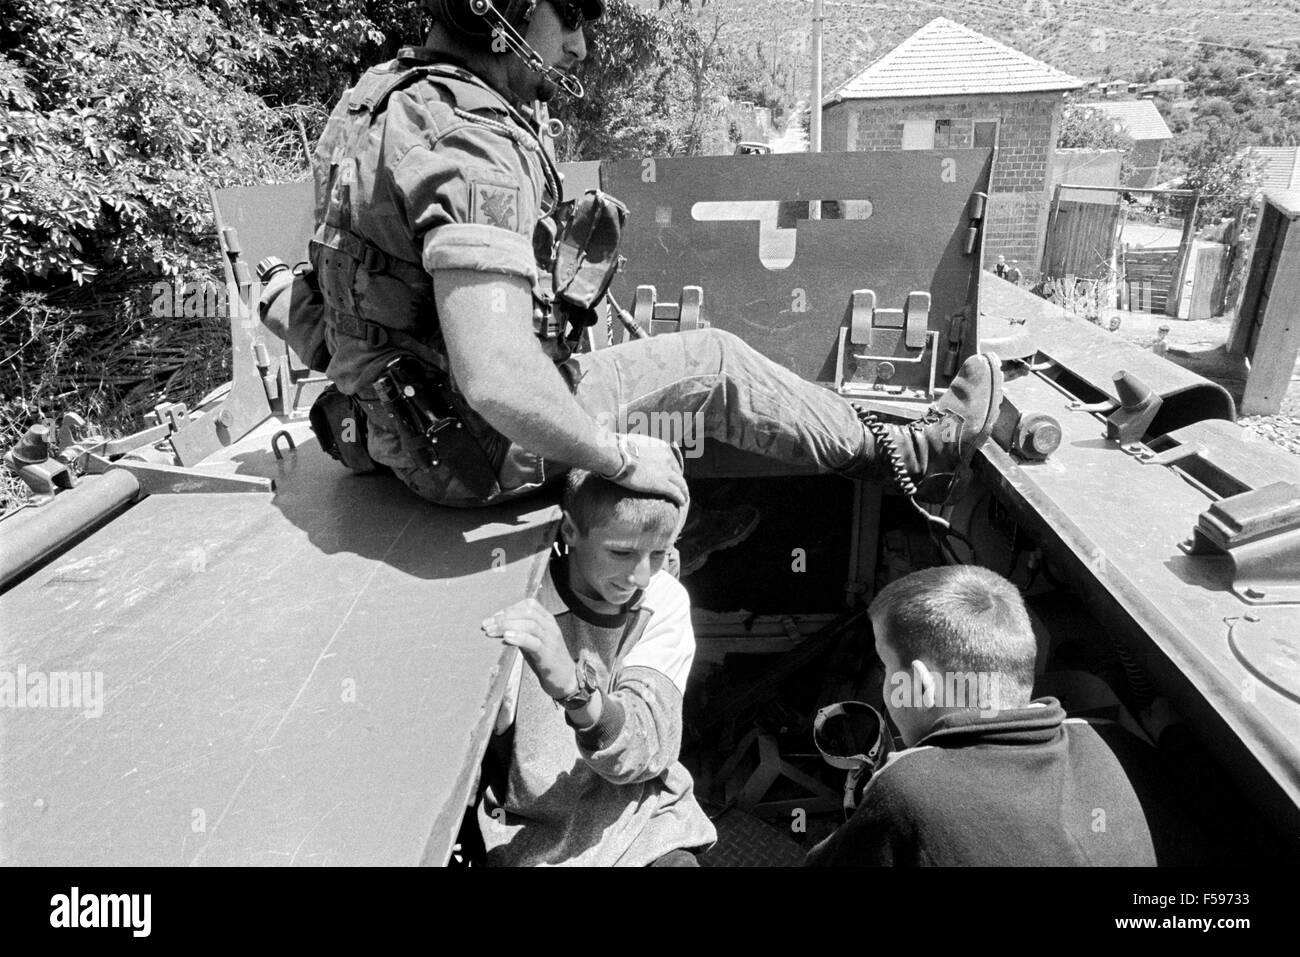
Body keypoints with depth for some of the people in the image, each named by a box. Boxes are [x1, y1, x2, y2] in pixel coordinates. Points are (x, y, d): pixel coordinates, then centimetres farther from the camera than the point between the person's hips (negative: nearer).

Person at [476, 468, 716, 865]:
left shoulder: (664, 601, -6)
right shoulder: (518, 601, -13)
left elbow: (649, 746, -18)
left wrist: (575, 688, -36)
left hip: (643, 818, 2)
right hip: (532, 831, -1)